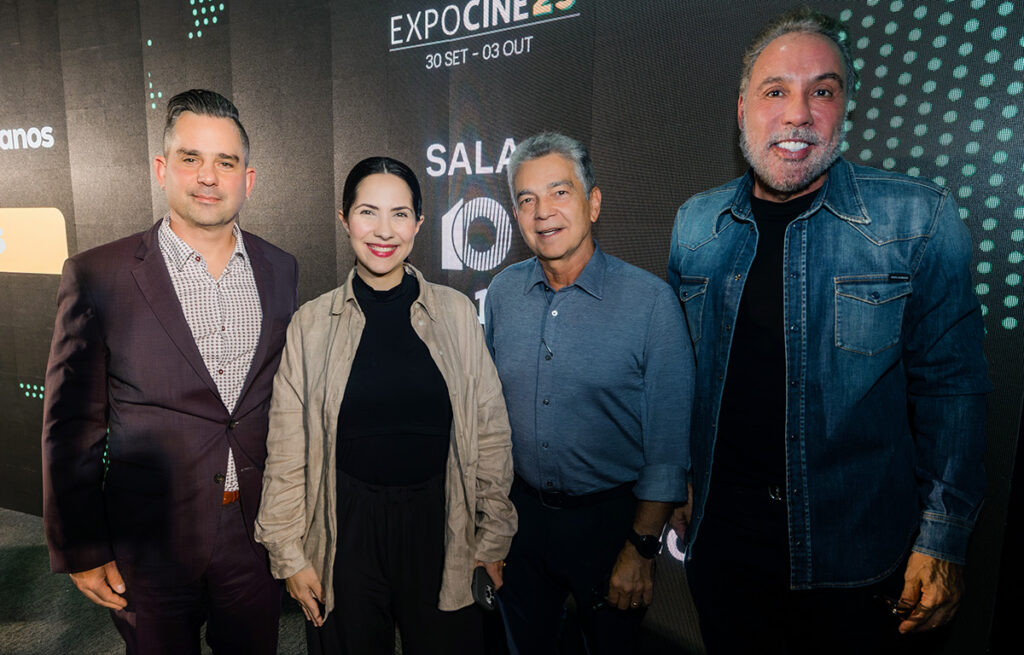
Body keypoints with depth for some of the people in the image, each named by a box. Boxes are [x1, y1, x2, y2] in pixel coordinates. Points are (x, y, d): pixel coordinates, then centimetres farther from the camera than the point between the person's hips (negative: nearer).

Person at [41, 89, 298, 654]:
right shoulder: (97, 276, -10)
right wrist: (80, 551, -2)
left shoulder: (281, 270, 0)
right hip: (152, 544, -2)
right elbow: (72, 426, -5)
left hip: (258, 536, 3)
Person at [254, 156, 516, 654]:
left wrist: (494, 538, 2)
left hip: (440, 525, 0)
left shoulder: (455, 312, -3)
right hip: (347, 529, 0)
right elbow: (288, 449, 2)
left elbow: (489, 432, 1)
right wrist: (290, 554, 2)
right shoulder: (312, 322, -3)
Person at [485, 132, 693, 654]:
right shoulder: (503, 292, -3)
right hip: (520, 511, 4)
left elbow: (668, 444, -12)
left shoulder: (650, 300, -16)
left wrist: (641, 547, -12)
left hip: (609, 516, -3)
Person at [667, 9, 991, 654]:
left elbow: (949, 386, -7)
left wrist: (943, 540, -8)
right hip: (721, 535, 3)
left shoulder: (920, 219, -10)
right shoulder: (695, 223, 0)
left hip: (855, 557, -2)